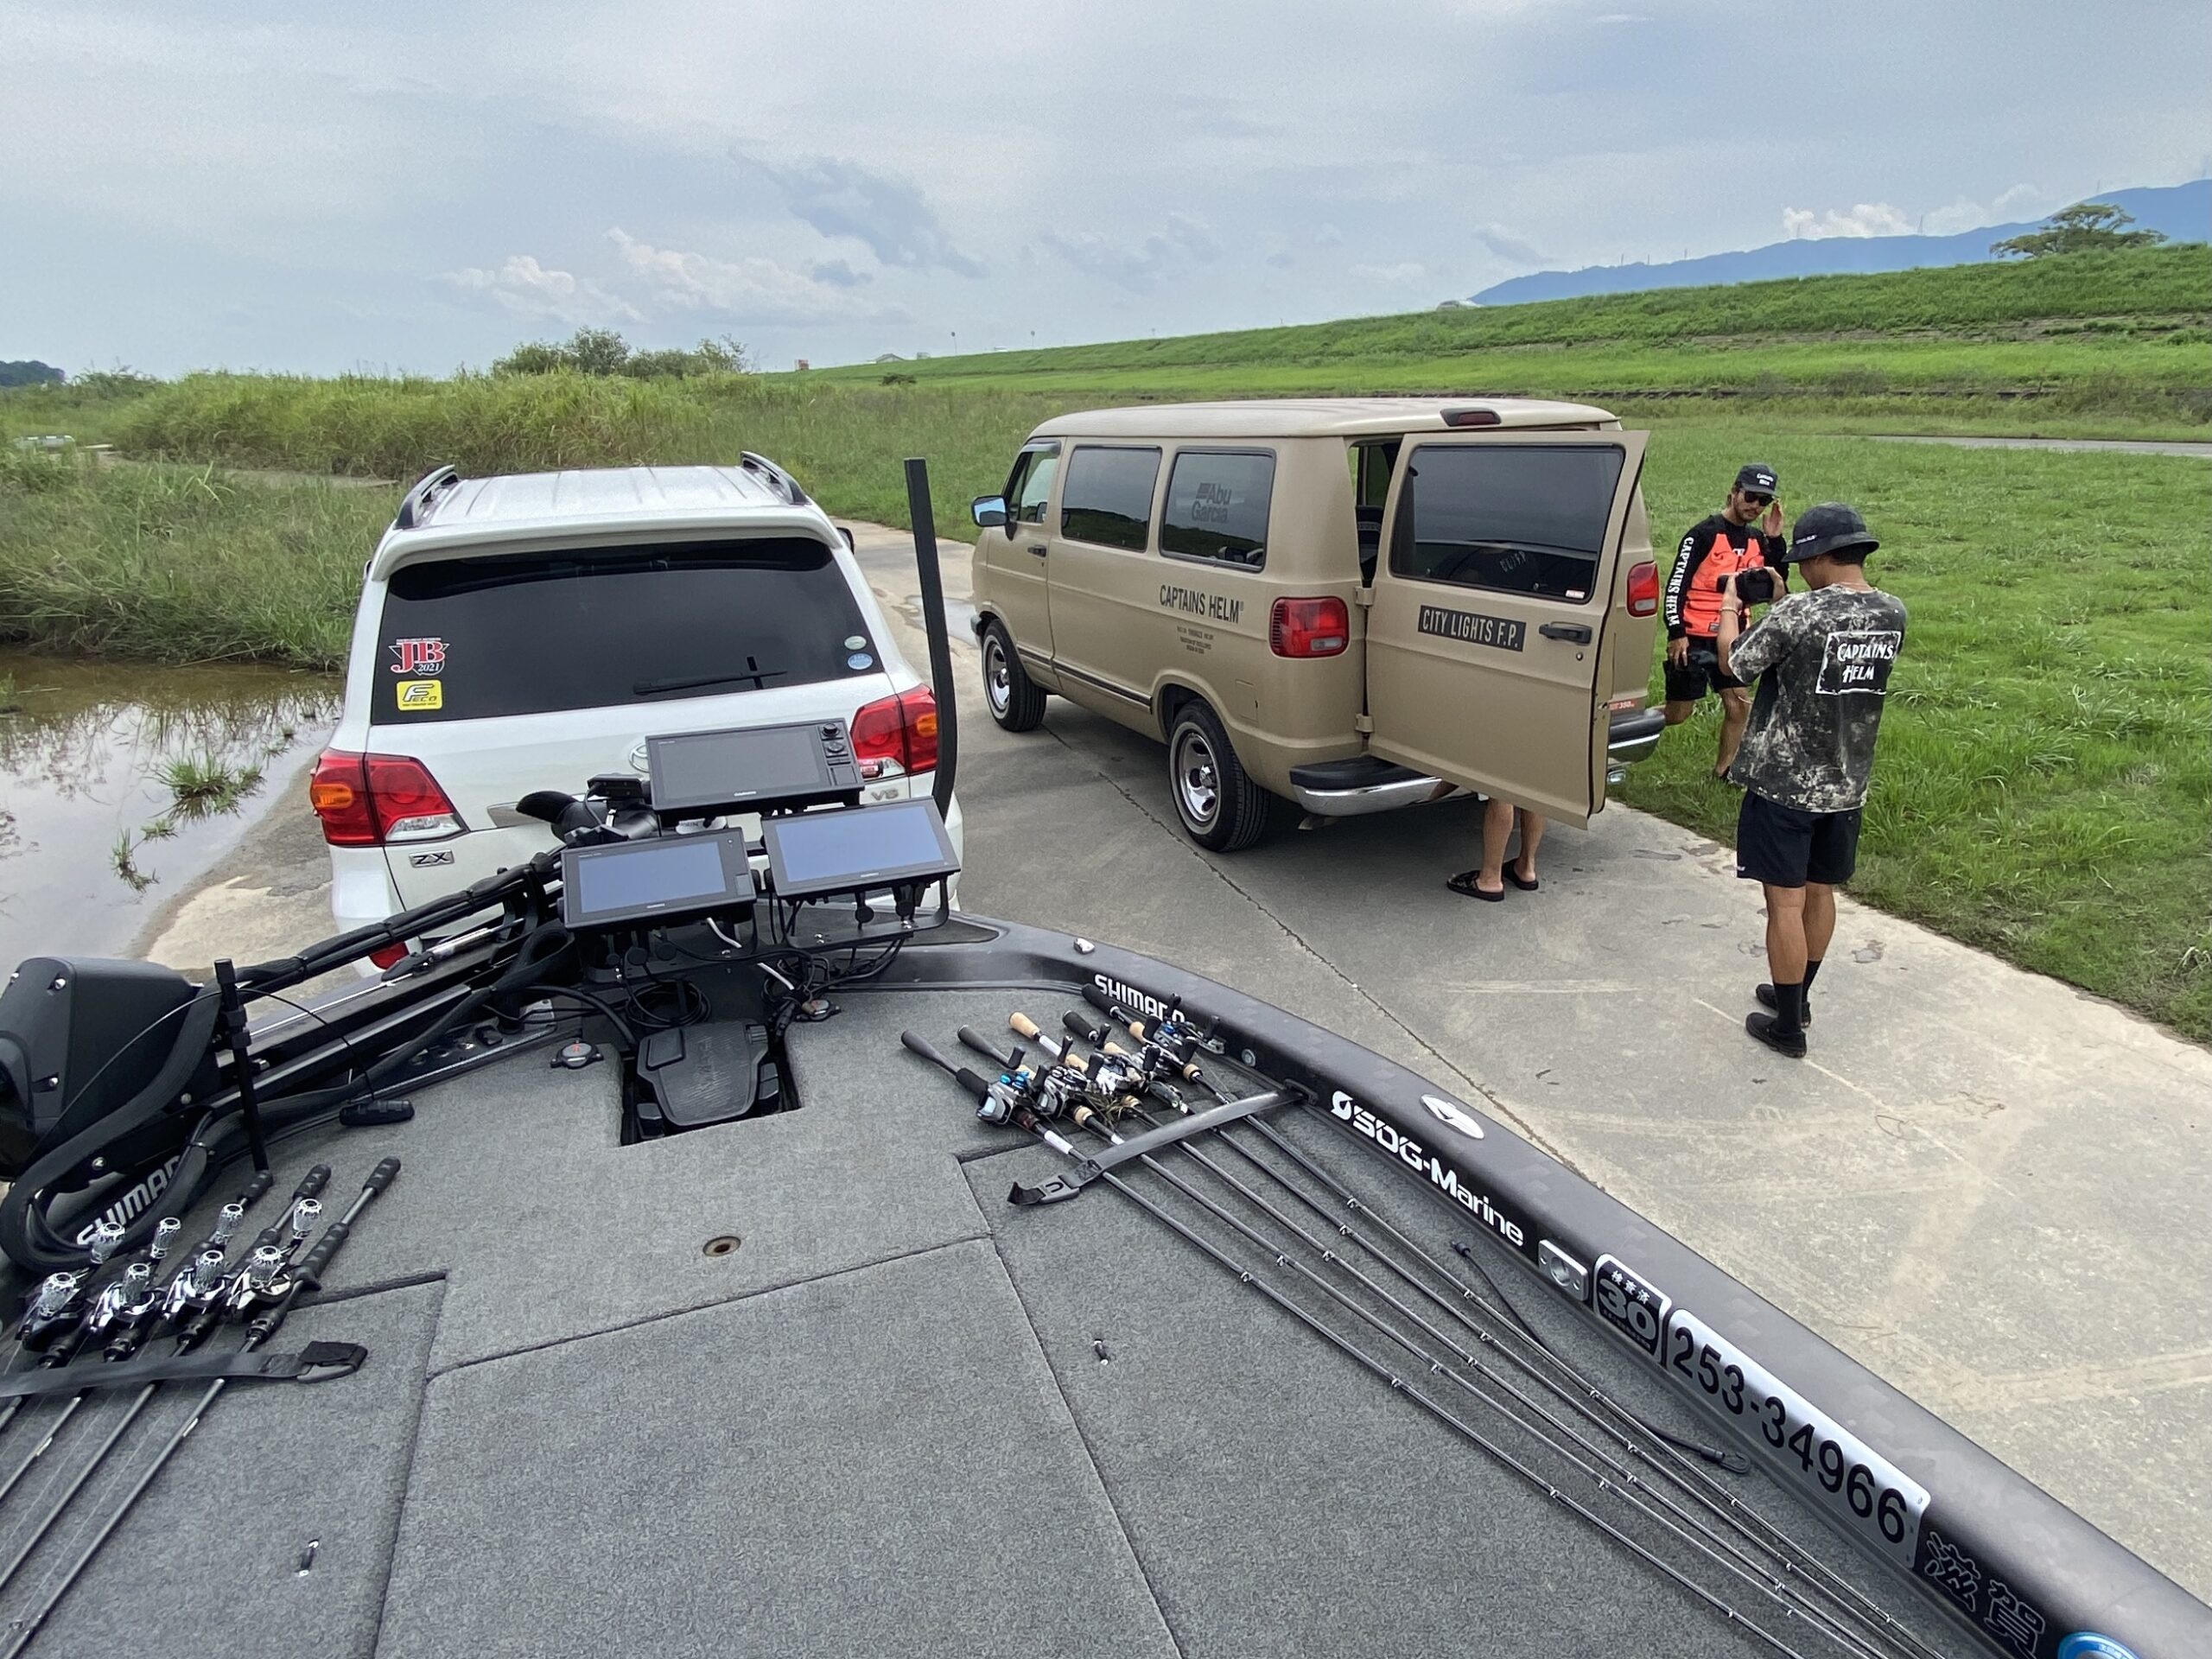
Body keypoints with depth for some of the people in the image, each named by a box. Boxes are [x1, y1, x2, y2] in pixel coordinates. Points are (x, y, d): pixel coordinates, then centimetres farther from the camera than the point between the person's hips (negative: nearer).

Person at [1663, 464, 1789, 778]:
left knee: (1739, 705, 4)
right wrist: (1676, 633, -18)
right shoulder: (1704, 533, -11)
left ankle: (1723, 771, 19)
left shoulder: (1757, 539, 9)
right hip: (1694, 638, -6)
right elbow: (1676, 584, -14)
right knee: (1678, 714, -3)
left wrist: (1775, 539, -4)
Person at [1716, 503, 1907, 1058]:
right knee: (1819, 893, 19)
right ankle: (1796, 996, 37)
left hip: (1784, 783, -7)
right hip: (1846, 785, 7)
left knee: (1786, 903, 2)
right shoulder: (1893, 614, 0)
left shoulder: (1799, 613, -21)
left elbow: (1733, 662, -8)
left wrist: (1730, 603, 8)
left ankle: (1788, 1027, 12)